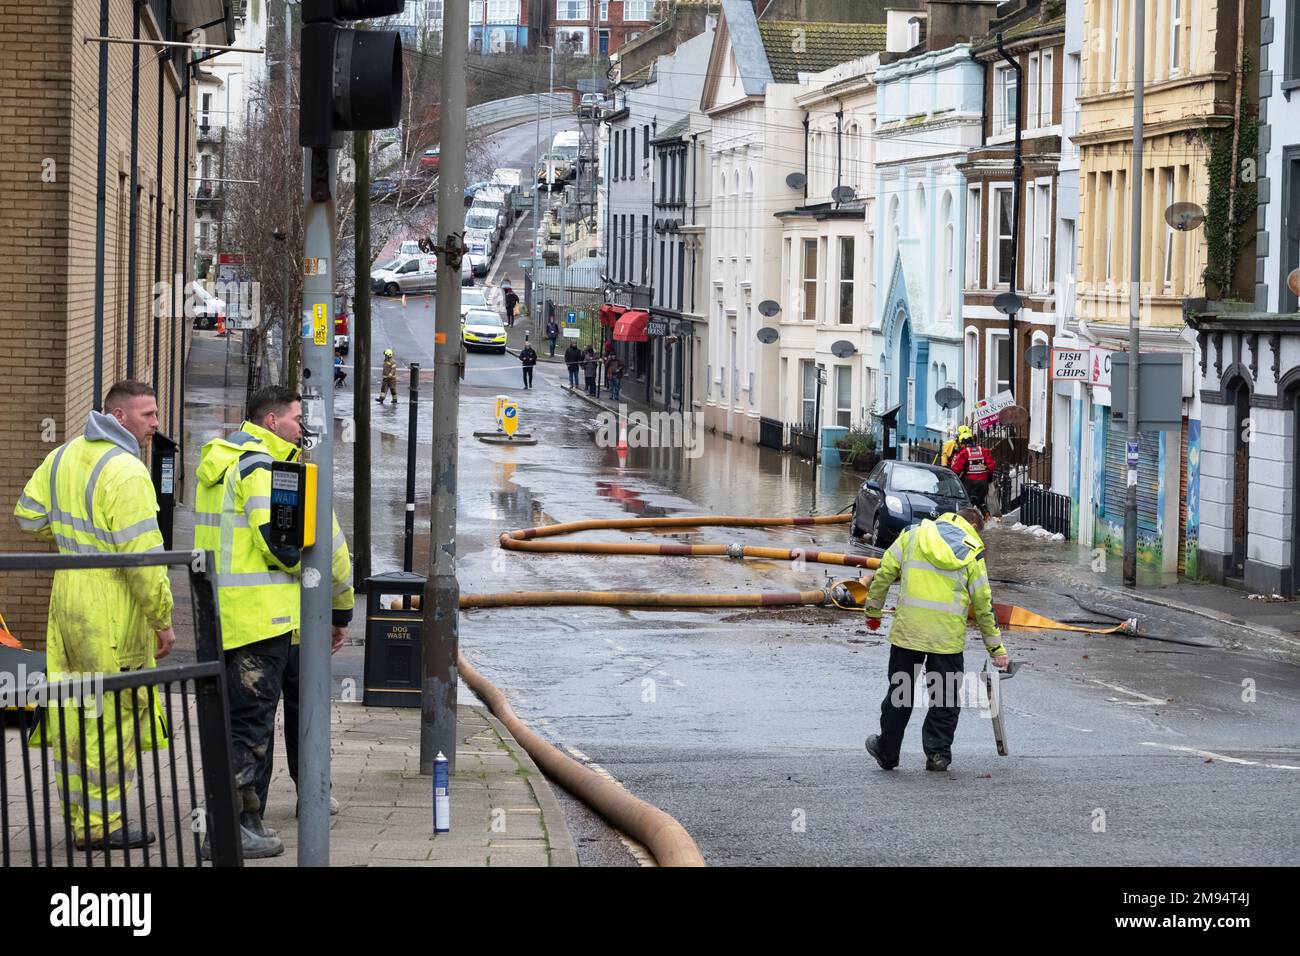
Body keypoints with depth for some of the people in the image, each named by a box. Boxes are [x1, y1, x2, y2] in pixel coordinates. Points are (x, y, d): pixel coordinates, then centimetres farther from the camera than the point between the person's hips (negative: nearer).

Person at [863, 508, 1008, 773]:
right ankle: (938, 752, 11)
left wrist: (873, 609, 17)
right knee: (946, 697, 12)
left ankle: (887, 751, 21)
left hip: (908, 629, 2)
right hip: (948, 636, -1)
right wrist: (996, 647, 13)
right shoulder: (973, 553, 3)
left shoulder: (913, 535, 7)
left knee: (900, 692, 14)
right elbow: (983, 604, 5)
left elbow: (884, 573, 5)